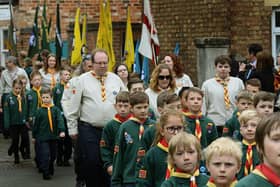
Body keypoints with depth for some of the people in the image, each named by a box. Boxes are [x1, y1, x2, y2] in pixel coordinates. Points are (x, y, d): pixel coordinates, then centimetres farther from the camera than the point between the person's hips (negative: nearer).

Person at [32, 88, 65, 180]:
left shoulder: (56, 109, -1)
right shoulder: (40, 111, -2)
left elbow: (60, 120, -12)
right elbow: (36, 124, 5)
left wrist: (62, 130, -27)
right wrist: (34, 136, 9)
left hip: (53, 136, 2)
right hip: (42, 136, -2)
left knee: (53, 154, 15)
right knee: (45, 154, -11)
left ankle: (50, 169, 39)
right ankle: (45, 173, -3)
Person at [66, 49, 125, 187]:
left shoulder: (116, 79, 8)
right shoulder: (83, 80, 0)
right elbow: (73, 106, 1)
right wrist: (72, 128, -1)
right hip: (88, 130, -2)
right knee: (90, 163, -2)